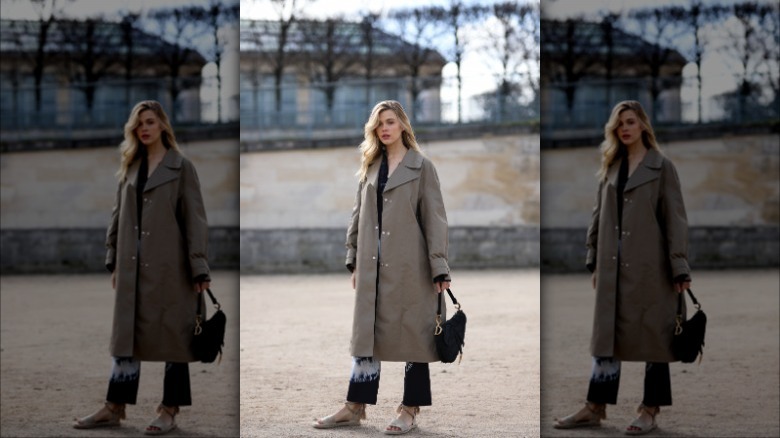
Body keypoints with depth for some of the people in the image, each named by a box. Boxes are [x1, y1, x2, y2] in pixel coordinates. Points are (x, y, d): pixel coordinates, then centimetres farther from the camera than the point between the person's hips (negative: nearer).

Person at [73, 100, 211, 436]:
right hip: (132, 267, 5)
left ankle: (169, 411, 10)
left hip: (168, 267, -5)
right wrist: (113, 259, 11)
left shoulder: (181, 168, -2)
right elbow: (118, 216, 16)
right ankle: (114, 408, 13)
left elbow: (194, 219, -6)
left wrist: (199, 268, -12)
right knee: (126, 335, 7)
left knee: (171, 336, 2)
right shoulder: (130, 168, 13)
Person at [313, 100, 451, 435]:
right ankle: (355, 407, 13)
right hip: (372, 265, 5)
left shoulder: (421, 166, -1)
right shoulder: (370, 167, 13)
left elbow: (434, 218, -5)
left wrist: (440, 267, -11)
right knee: (366, 332, 7)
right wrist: (353, 259, 10)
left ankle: (410, 409, 10)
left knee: (412, 333, 2)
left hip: (409, 266, -5)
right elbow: (358, 216, 16)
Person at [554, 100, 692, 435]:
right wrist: (594, 259, 11)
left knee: (652, 335, 2)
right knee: (606, 334, 6)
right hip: (613, 266, 5)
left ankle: (650, 410, 11)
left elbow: (675, 219, -5)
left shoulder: (661, 167, -2)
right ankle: (595, 408, 11)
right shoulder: (610, 167, 13)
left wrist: (680, 267, -11)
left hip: (649, 267, -5)